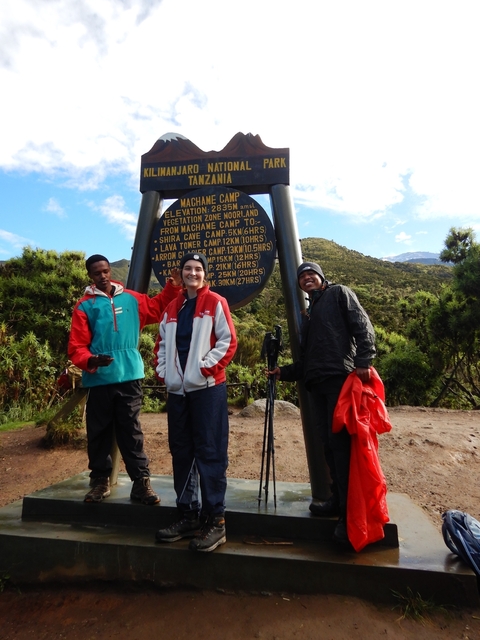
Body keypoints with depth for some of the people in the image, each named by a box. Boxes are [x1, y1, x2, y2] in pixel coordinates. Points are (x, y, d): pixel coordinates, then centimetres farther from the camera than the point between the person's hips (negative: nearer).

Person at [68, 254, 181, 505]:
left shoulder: (131, 299, 10)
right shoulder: (85, 305, 1)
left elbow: (156, 308, 25)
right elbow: (76, 346, -4)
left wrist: (172, 288, 15)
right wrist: (89, 360, -23)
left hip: (129, 376, 1)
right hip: (99, 380, -1)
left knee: (131, 431, 6)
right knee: (99, 432, 10)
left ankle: (141, 482, 11)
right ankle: (100, 480, 25)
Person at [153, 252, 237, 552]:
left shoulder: (215, 303, 0)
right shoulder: (172, 308, 16)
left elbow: (228, 341, -7)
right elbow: (162, 343, 20)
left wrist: (204, 368, -13)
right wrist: (163, 370, 6)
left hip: (208, 388, -6)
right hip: (177, 390, 6)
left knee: (210, 452, -4)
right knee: (181, 453, 11)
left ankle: (215, 521, 6)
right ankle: (188, 515, 23)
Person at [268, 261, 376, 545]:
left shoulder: (339, 293, 9)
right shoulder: (309, 313, 27)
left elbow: (362, 325, -6)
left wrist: (363, 360, -18)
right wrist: (284, 372, 16)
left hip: (341, 377, -7)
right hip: (318, 383, 7)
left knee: (341, 442, -10)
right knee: (329, 443, 9)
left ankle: (349, 510, -2)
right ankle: (338, 499, 20)